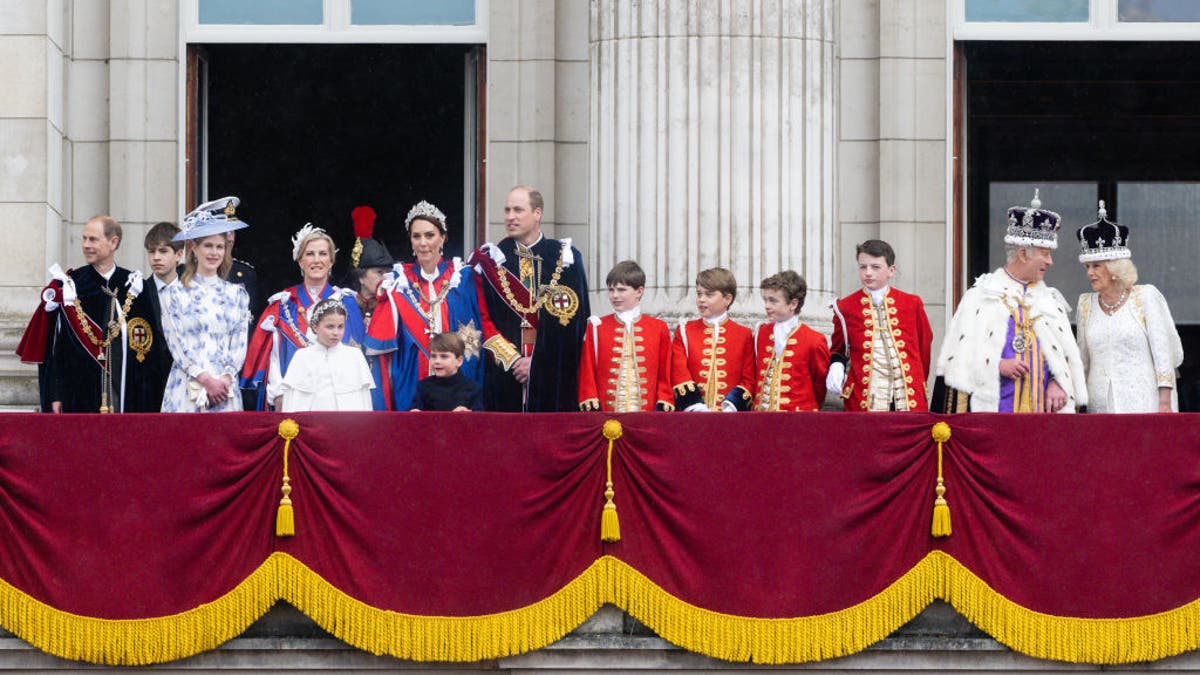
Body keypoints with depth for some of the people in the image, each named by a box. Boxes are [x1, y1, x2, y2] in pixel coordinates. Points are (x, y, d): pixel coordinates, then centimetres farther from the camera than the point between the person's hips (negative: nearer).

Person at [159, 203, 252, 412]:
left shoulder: (236, 294, 13)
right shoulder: (175, 293, 5)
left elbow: (240, 344, 9)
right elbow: (177, 345, -1)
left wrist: (226, 379, -7)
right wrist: (207, 380, -11)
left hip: (226, 391, 2)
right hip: (186, 391, -2)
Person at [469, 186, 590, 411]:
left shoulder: (566, 258, 4)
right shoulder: (491, 260, 8)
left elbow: (577, 318, -1)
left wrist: (537, 362, -7)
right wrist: (511, 359, -7)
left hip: (554, 376, -1)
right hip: (504, 375, 1)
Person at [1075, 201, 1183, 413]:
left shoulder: (1146, 297, 0)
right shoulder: (1086, 304, 12)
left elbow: (1164, 354, -3)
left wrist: (1165, 405, -10)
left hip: (1143, 404, -4)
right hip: (1100, 407, 4)